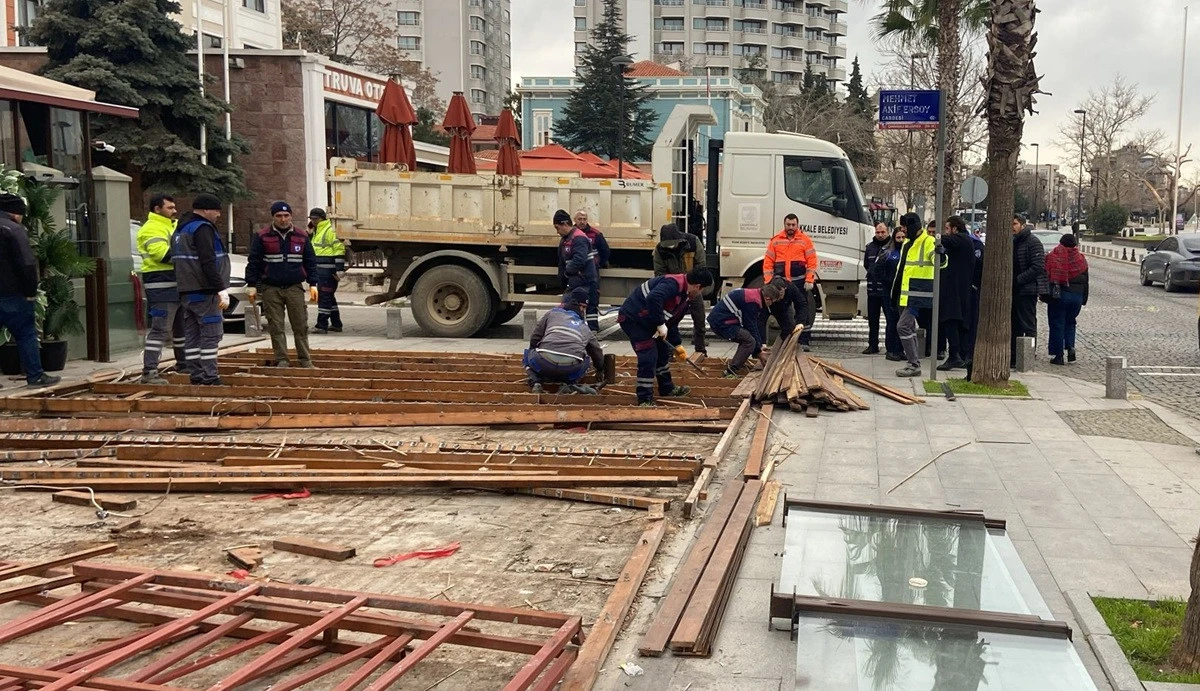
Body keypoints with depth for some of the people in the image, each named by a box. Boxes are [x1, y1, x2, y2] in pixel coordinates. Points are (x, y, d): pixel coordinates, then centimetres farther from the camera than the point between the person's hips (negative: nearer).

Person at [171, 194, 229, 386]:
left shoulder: (181, 230, 20)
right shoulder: (203, 228, -12)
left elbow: (176, 260, 23)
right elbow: (208, 263, -22)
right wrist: (221, 290, -22)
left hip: (186, 291, 10)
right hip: (204, 291, -10)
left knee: (192, 334, 10)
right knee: (211, 334, -8)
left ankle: (196, 375, 14)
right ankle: (210, 378, -10)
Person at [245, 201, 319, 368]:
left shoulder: (302, 237, 8)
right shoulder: (262, 237, 2)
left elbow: (310, 262, 11)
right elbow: (253, 262, 2)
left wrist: (313, 285, 6)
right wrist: (251, 286, -2)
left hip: (295, 288, 1)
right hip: (271, 288, -1)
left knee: (301, 326, 1)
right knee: (276, 327, 1)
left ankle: (305, 359, 9)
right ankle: (281, 360, 7)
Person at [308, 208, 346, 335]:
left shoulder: (330, 231, -13)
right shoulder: (316, 232, 19)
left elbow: (339, 249, -17)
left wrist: (339, 269, -20)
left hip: (328, 271, -10)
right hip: (320, 270, 10)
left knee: (324, 297, -8)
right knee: (329, 297, 14)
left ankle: (322, 325, -6)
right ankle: (336, 324, 22)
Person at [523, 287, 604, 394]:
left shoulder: (552, 313, 23)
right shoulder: (585, 328, 31)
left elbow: (534, 338, 20)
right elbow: (597, 352, 44)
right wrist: (600, 371, 64)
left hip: (545, 363, -1)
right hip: (571, 369, 1)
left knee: (528, 354, 32)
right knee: (585, 360, 36)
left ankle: (535, 383, 5)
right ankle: (570, 384, 9)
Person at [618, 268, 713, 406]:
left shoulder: (684, 298, 10)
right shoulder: (674, 284, -24)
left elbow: (672, 323, 19)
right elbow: (653, 299, -41)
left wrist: (677, 345, 19)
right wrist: (661, 324, -31)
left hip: (647, 322, 11)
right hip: (632, 318, -11)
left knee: (662, 352, 19)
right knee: (648, 357, -13)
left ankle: (667, 388, 37)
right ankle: (645, 400, -4)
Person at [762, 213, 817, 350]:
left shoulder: (805, 240, 2)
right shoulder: (776, 241, 7)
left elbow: (812, 262, -2)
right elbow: (768, 262, 5)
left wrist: (809, 280, -10)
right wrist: (768, 281, -3)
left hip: (799, 282, -2)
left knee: (803, 310, -3)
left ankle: (804, 341, 0)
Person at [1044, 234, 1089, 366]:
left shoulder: (1052, 257, -5)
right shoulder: (1081, 259, 4)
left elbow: (1045, 278, -4)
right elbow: (1085, 282, 8)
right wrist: (1083, 299, 14)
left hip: (1057, 295, -3)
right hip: (1076, 296, 3)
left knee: (1057, 325, 3)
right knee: (1070, 322, 20)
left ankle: (1058, 355, 1)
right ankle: (1071, 347, 1)